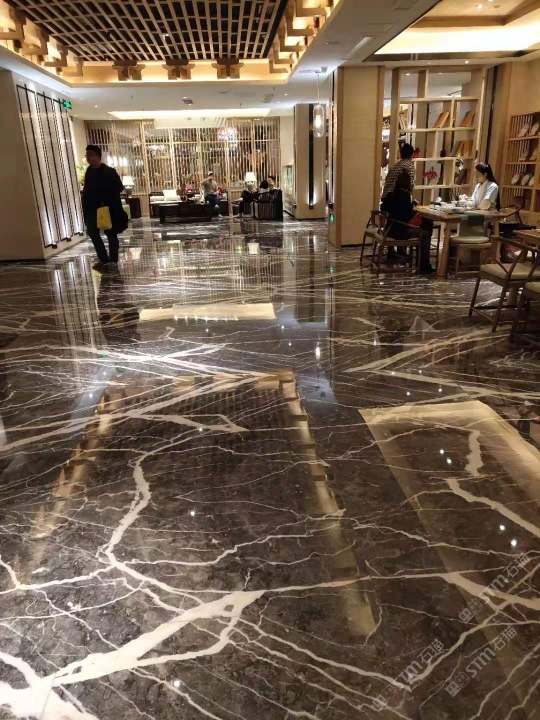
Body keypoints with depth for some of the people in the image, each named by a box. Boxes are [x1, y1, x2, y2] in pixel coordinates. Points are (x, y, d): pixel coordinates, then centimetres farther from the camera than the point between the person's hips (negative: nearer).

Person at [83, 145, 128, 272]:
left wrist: (106, 199, -17)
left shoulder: (109, 171, -10)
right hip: (93, 207, 6)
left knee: (111, 233, 2)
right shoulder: (89, 171, 8)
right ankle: (104, 260, 10)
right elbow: (87, 188, 17)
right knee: (92, 232, 3)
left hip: (109, 207, -6)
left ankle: (113, 262, 8)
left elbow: (119, 188, -12)